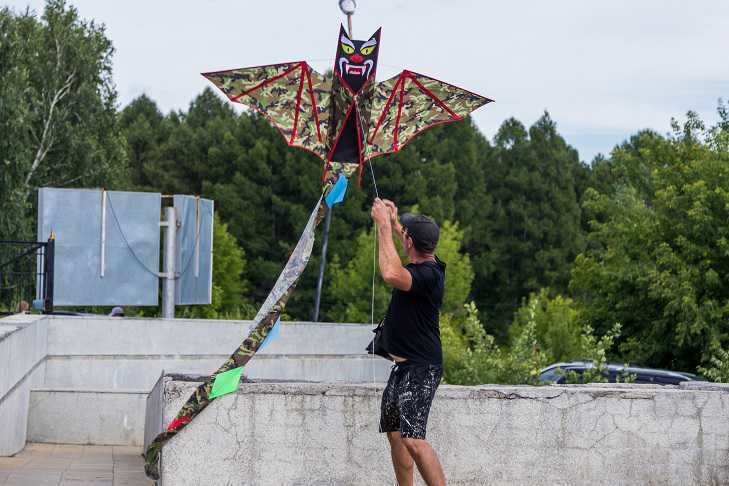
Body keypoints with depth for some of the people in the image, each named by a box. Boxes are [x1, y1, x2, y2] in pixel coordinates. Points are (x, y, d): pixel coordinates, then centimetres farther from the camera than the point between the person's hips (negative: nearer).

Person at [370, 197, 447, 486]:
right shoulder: (425, 266, 8)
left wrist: (385, 226, -31)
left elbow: (391, 274, -40)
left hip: (420, 368, -11)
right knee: (394, 433, 17)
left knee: (412, 439, -21)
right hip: (403, 366, 11)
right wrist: (394, 223, 40)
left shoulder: (428, 275, -21)